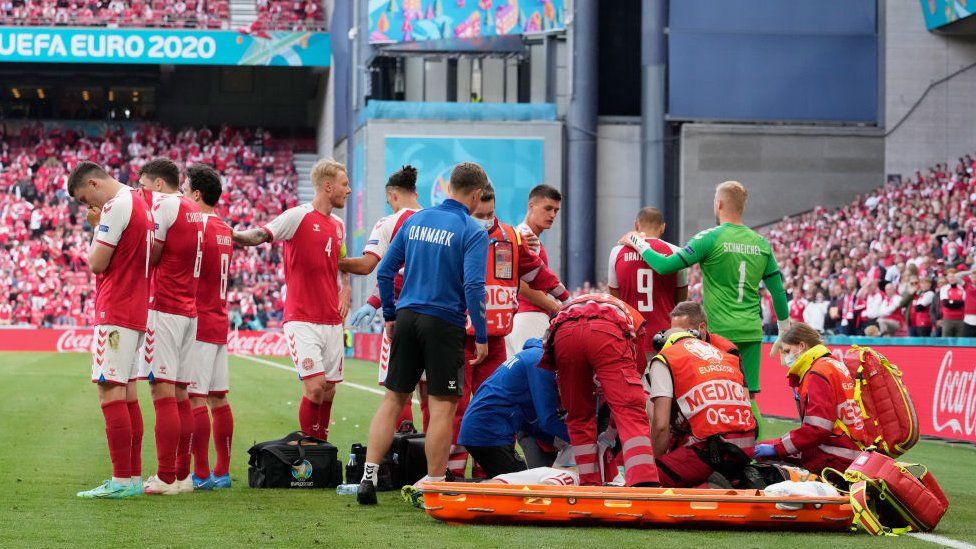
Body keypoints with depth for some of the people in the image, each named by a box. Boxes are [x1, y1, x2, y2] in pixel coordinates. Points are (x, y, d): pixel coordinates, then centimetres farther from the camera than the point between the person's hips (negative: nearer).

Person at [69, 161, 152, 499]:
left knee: (110, 392, -11)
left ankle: (121, 480, -14)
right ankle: (133, 477, 13)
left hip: (115, 312, -10)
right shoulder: (139, 202, 17)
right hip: (137, 310, 10)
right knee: (127, 394, 12)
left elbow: (96, 263, -12)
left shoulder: (116, 206, -13)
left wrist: (95, 229, 2)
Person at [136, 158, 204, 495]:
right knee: (179, 394, 11)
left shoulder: (163, 203, -8)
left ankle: (166, 478, -12)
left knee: (163, 392, -9)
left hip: (162, 309, -9)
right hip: (189, 311, 9)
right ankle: (181, 474, 12)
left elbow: (149, 258, -8)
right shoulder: (194, 210, 17)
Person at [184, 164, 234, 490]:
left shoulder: (197, 228, -12)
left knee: (195, 399, -8)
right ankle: (222, 471, 13)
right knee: (218, 398, 10)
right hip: (220, 323, 9)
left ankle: (201, 474, -10)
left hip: (197, 325, -9)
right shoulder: (225, 231, 15)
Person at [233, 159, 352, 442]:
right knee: (314, 387, -14)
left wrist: (345, 290, 15)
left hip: (332, 320, 7)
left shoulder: (338, 225, 15)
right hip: (301, 320, -7)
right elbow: (262, 235, -19)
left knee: (328, 390, 7)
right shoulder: (298, 216, -7)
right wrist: (234, 235, -37)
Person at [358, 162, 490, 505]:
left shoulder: (414, 221, 9)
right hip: (445, 323, -5)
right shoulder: (472, 232, -7)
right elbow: (473, 287, -16)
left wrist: (390, 315, 20)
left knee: (393, 400, 11)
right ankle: (433, 486, 3)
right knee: (442, 406, 1)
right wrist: (481, 336, -11)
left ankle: (369, 477, 5)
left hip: (407, 318, 5)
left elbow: (384, 272, 10)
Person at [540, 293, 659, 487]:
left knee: (579, 417, 19)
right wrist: (612, 429, 49)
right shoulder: (633, 317, 43)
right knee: (630, 413, -6)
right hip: (606, 333, -2)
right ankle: (644, 484, -22)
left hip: (563, 333, 2)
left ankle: (590, 485, 19)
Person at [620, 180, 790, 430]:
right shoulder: (761, 243, 8)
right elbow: (778, 291, 13)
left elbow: (666, 266, -10)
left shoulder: (711, 238, -7)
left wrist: (638, 243, 6)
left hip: (719, 332, -4)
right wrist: (785, 332, 24)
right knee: (747, 397, 6)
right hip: (751, 332, 4)